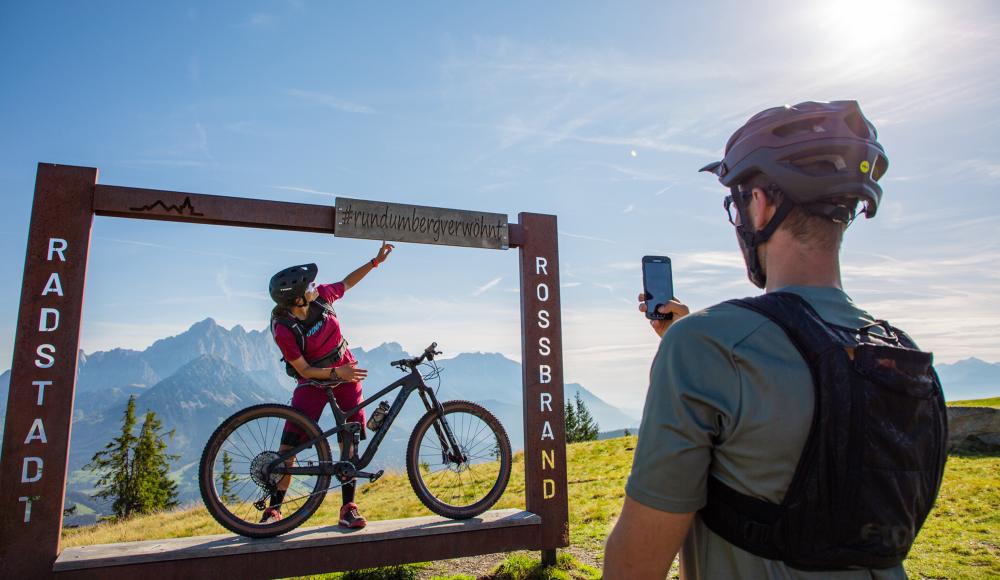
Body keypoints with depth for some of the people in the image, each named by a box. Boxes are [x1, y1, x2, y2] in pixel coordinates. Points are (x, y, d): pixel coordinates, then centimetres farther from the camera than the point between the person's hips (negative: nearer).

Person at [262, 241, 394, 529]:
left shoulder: (321, 296, -16)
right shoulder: (283, 329, -26)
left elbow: (347, 282, 5)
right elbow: (304, 370, -18)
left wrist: (376, 260, 2)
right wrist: (335, 372, -31)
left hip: (346, 372, 4)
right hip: (313, 379, -3)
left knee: (349, 439, 0)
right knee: (290, 443, -9)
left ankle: (348, 506, 9)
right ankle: (274, 508, 8)